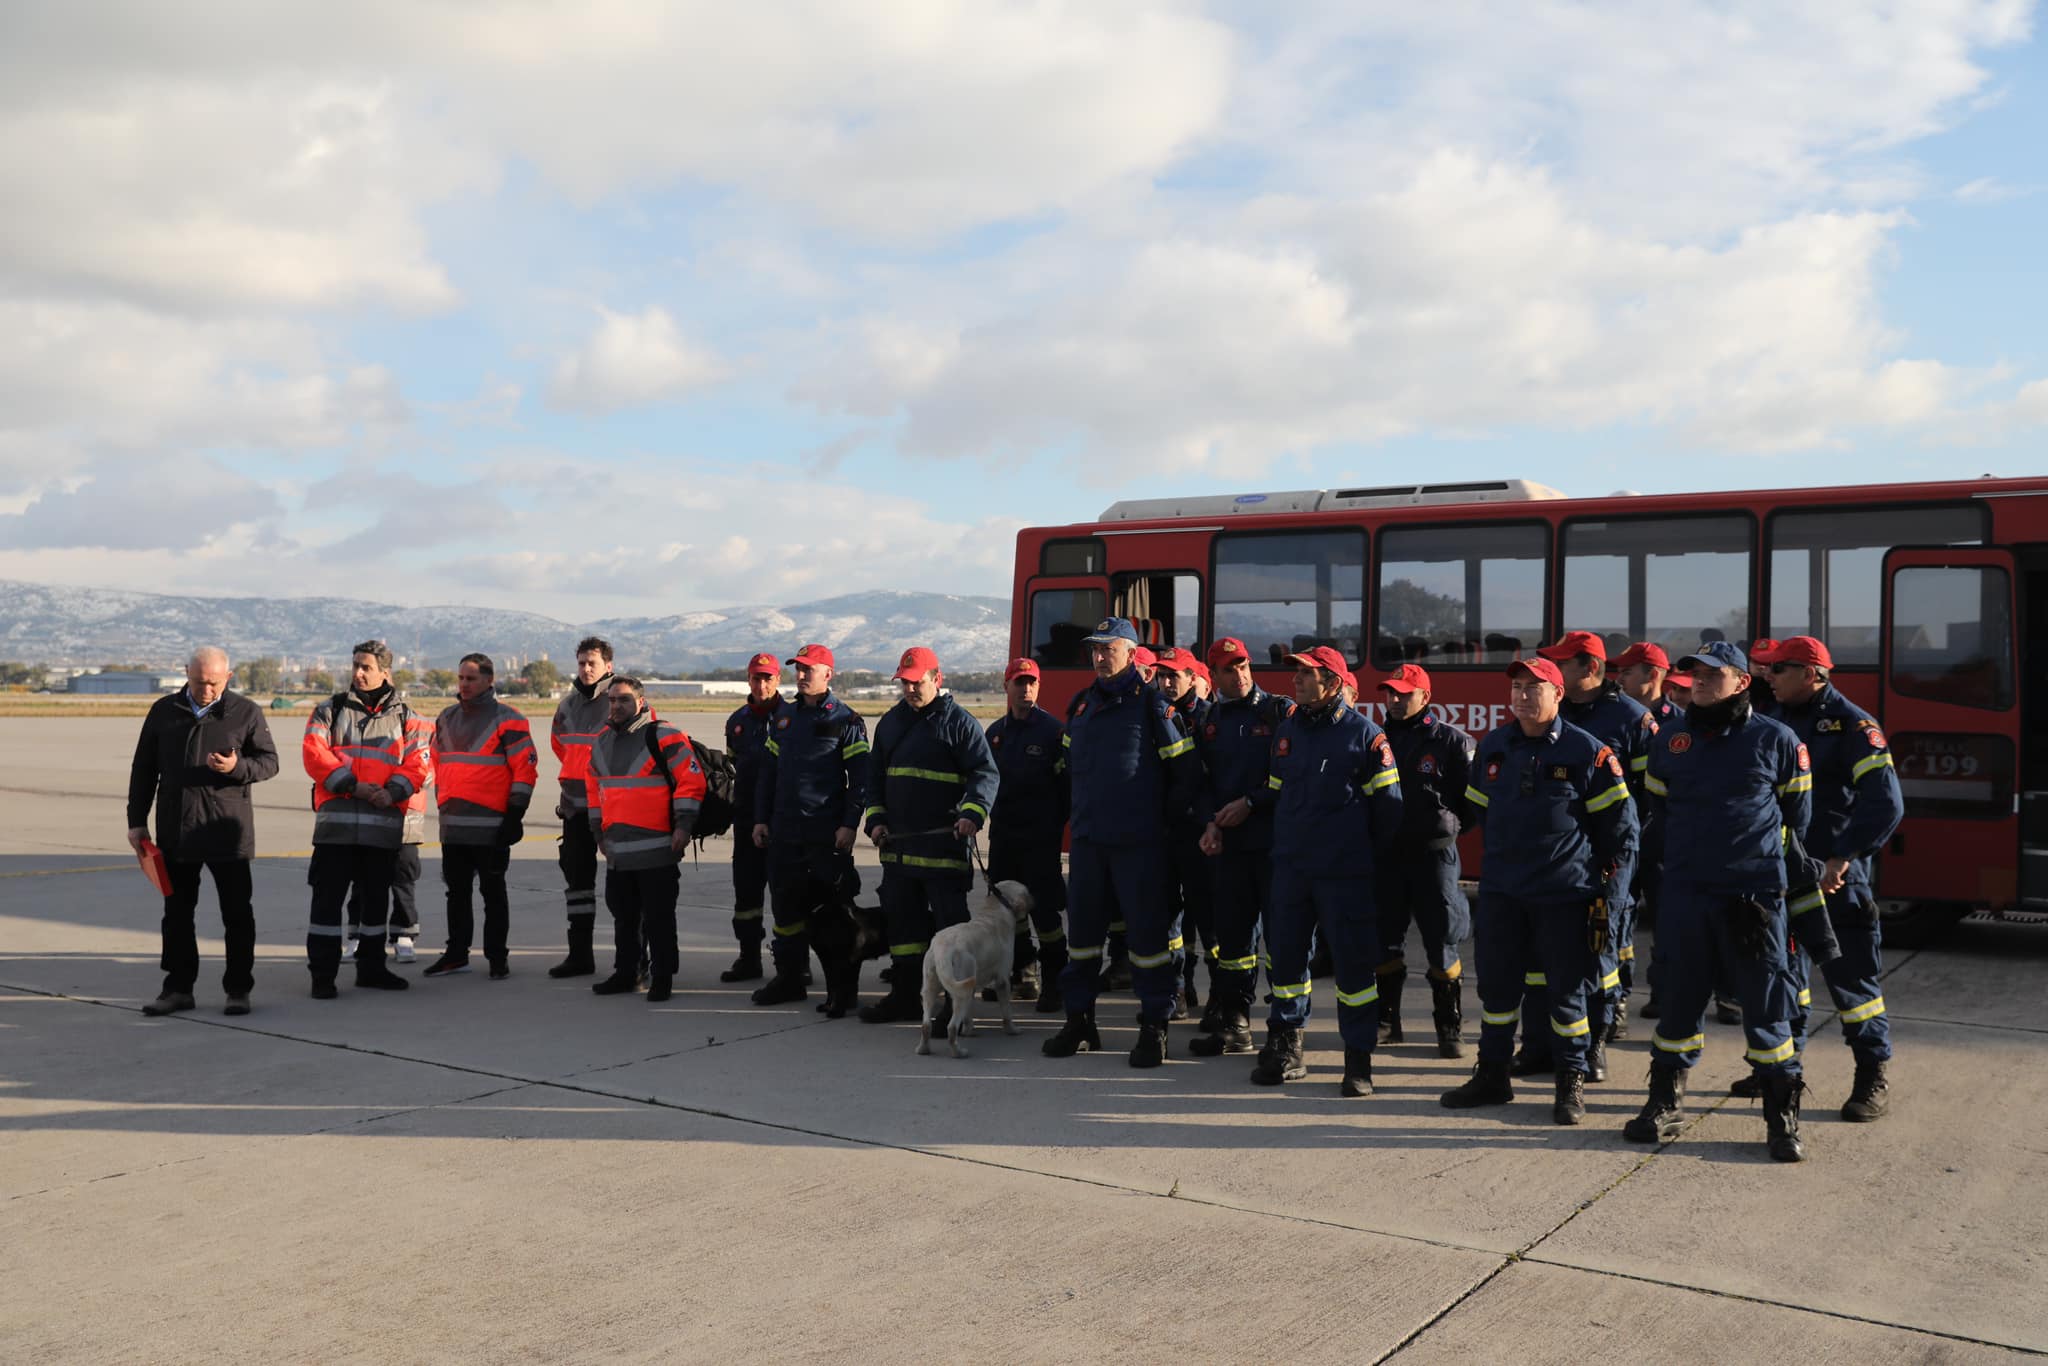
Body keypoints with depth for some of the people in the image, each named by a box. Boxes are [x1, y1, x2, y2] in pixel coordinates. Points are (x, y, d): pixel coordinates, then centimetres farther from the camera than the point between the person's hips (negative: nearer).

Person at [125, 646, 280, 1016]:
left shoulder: (246, 712, 0)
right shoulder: (163, 711, 7)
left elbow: (269, 761, 1)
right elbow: (143, 770, 12)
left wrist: (238, 767, -20)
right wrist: (136, 821, 8)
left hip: (228, 832, -3)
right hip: (175, 831, 3)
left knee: (237, 914, 2)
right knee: (176, 913, 9)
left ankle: (238, 990, 11)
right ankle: (179, 988, 19)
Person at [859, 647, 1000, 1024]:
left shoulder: (958, 721, -4)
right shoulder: (891, 722, 15)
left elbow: (985, 772, -9)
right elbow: (874, 774, 20)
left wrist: (972, 812, -24)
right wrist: (875, 818, 7)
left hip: (944, 844, -6)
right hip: (897, 843, 7)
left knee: (949, 920, -3)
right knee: (900, 917, 12)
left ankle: (957, 1001, 2)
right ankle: (905, 995, 22)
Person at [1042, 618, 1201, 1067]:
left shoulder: (1150, 702, -6)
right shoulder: (1081, 704, 12)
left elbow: (1186, 769, -5)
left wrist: (1160, 815, 2)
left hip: (1138, 843, -5)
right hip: (1087, 839, 6)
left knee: (1148, 931, -1)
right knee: (1081, 929, 9)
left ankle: (1154, 1026, 8)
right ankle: (1079, 1021, 20)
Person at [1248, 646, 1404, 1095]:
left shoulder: (1364, 734, -6)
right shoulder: (1286, 731, 10)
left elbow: (1388, 805, -3)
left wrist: (1366, 855, 1)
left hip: (1344, 873, -5)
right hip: (1290, 868, 5)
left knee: (1353, 962, -2)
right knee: (1284, 956, 8)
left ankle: (1358, 1059, 7)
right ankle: (1285, 1050, 20)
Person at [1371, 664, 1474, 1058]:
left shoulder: (1452, 741, -3)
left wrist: (1448, 825, -8)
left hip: (1433, 855, -4)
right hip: (1385, 855, 4)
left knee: (1442, 944, 1)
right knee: (1383, 941, 9)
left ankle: (1449, 1028, 12)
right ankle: (1386, 1021, 22)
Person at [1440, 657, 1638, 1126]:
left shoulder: (1587, 752, -8)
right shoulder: (1492, 748, 5)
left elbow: (1618, 823, -3)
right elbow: (1478, 807, 20)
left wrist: (1610, 888, -3)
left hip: (1565, 893, -4)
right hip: (1501, 890, 4)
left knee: (1567, 990, 3)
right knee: (1496, 983, 11)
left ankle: (1571, 1084, 16)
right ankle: (1492, 1074, 24)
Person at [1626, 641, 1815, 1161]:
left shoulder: (1776, 741, -1)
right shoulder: (1671, 741, 8)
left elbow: (1797, 817, 10)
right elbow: (1655, 810, 21)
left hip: (1754, 896, -3)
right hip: (1685, 895, 3)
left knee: (1767, 1007, 2)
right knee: (1679, 1002, 9)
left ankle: (1783, 1118, 11)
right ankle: (1665, 1106, 19)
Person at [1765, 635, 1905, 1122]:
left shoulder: (1852, 725, -10)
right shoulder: (1777, 723, 10)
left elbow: (1885, 803, -20)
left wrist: (1842, 859, -23)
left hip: (1834, 876, -6)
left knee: (1851, 977, -1)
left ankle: (1873, 1078, 12)